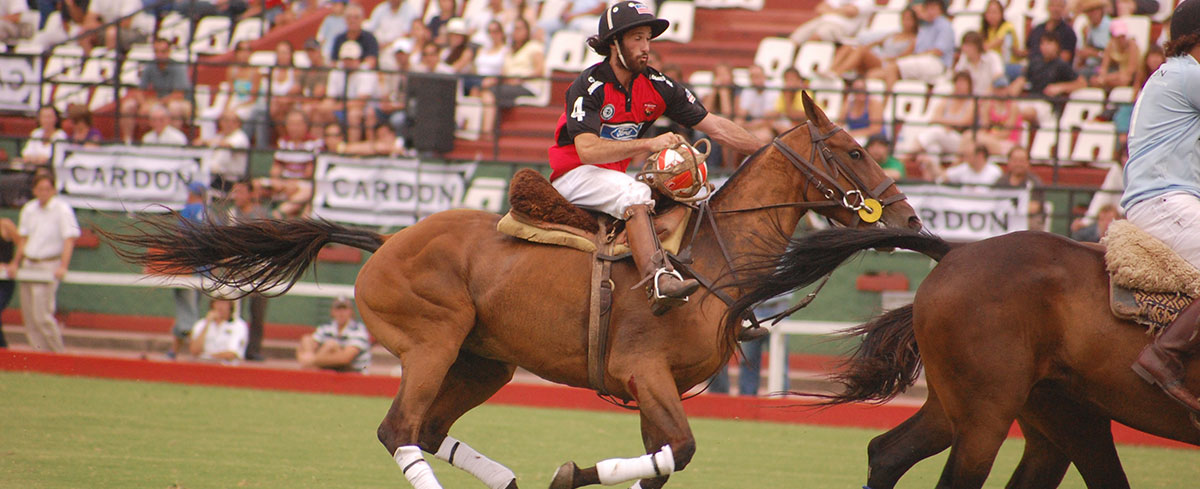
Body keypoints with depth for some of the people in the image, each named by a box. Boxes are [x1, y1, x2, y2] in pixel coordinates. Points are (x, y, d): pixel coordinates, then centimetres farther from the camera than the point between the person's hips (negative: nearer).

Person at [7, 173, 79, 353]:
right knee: (29, 316, 4)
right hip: (28, 264, 7)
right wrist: (15, 263, 15)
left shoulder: (62, 209, -8)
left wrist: (62, 267, -22)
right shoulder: (29, 209, 11)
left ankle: (58, 353, -1)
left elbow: (69, 239, -13)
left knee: (41, 316, -13)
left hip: (48, 266, -7)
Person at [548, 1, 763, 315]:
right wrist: (649, 144, -38)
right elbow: (587, 150, -30)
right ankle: (658, 283, -50)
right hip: (574, 176, -8)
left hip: (615, 177, 8)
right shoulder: (589, 87, -17)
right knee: (634, 193, -34)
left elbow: (715, 127, 4)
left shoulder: (657, 87, 1)